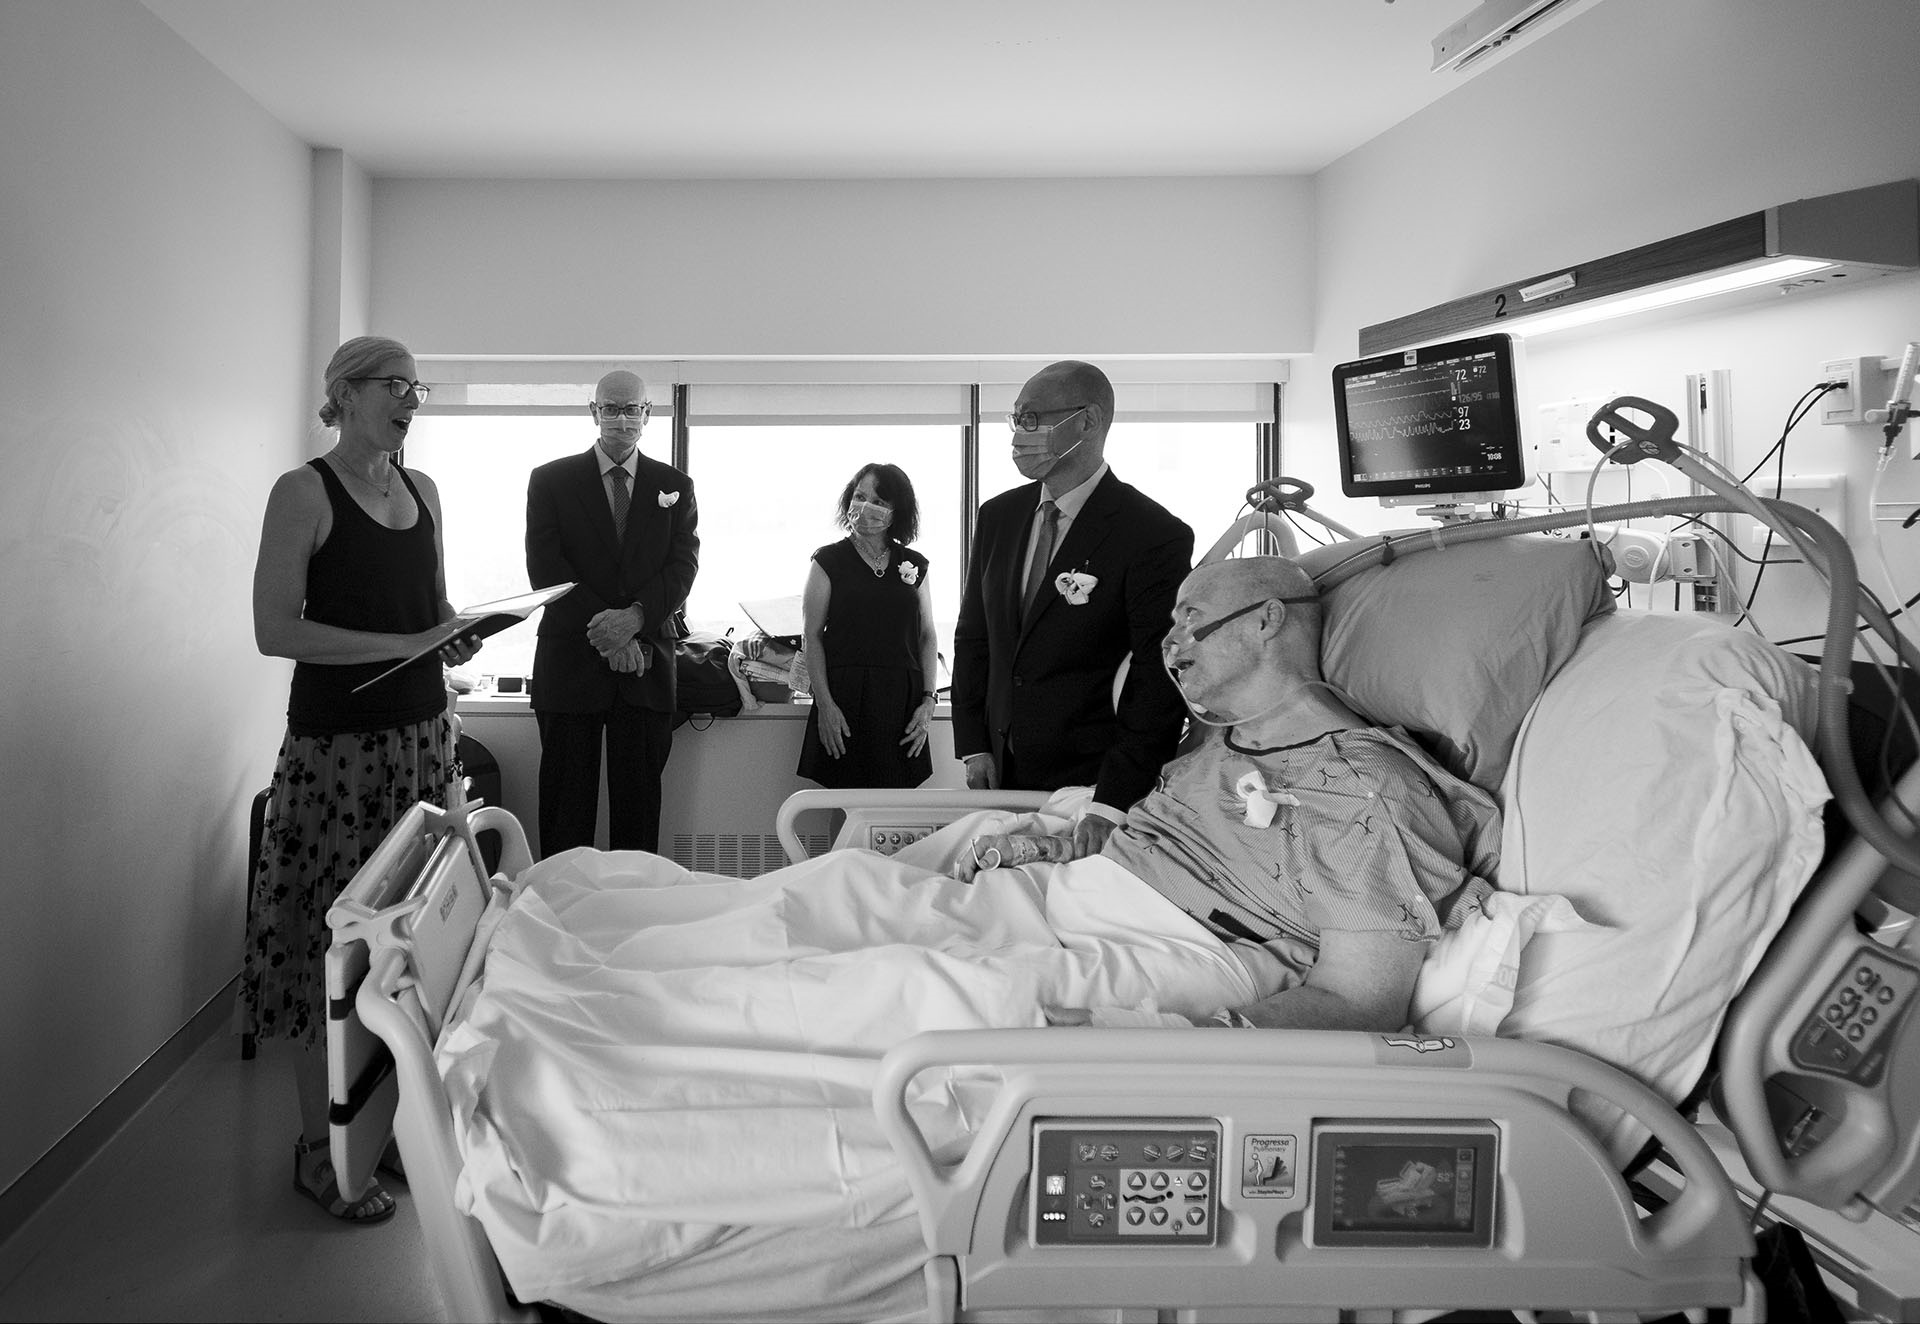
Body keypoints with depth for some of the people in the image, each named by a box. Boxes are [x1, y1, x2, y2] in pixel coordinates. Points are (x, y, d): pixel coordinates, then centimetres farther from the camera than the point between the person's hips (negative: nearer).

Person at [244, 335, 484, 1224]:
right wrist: (405, 644, -20)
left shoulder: (422, 490, 11)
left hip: (422, 731, 6)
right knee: (330, 935, -1)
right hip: (337, 740, -6)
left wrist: (455, 632, 0)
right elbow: (274, 629, -15)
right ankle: (318, 1147, 10)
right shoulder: (304, 493, -8)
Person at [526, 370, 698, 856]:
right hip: (571, 659, -1)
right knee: (567, 799, 3)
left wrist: (637, 616, -16)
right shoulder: (551, 480, 6)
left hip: (647, 661, 1)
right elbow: (545, 567, -3)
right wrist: (602, 629, -13)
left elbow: (683, 565, 1)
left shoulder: (674, 486, 12)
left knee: (640, 796, 4)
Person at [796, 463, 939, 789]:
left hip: (902, 700, 3)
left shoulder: (914, 565, 12)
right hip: (844, 697, -2)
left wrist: (927, 700, 1)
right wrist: (824, 704, -9)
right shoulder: (829, 561, 4)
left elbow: (928, 636, 13)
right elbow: (812, 636, 1)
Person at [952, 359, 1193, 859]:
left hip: (1091, 779, -5)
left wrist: (1112, 803, -23)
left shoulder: (1156, 536, -13)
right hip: (1000, 773, 5)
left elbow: (1160, 684, -16)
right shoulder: (997, 516, 8)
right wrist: (973, 745, 6)